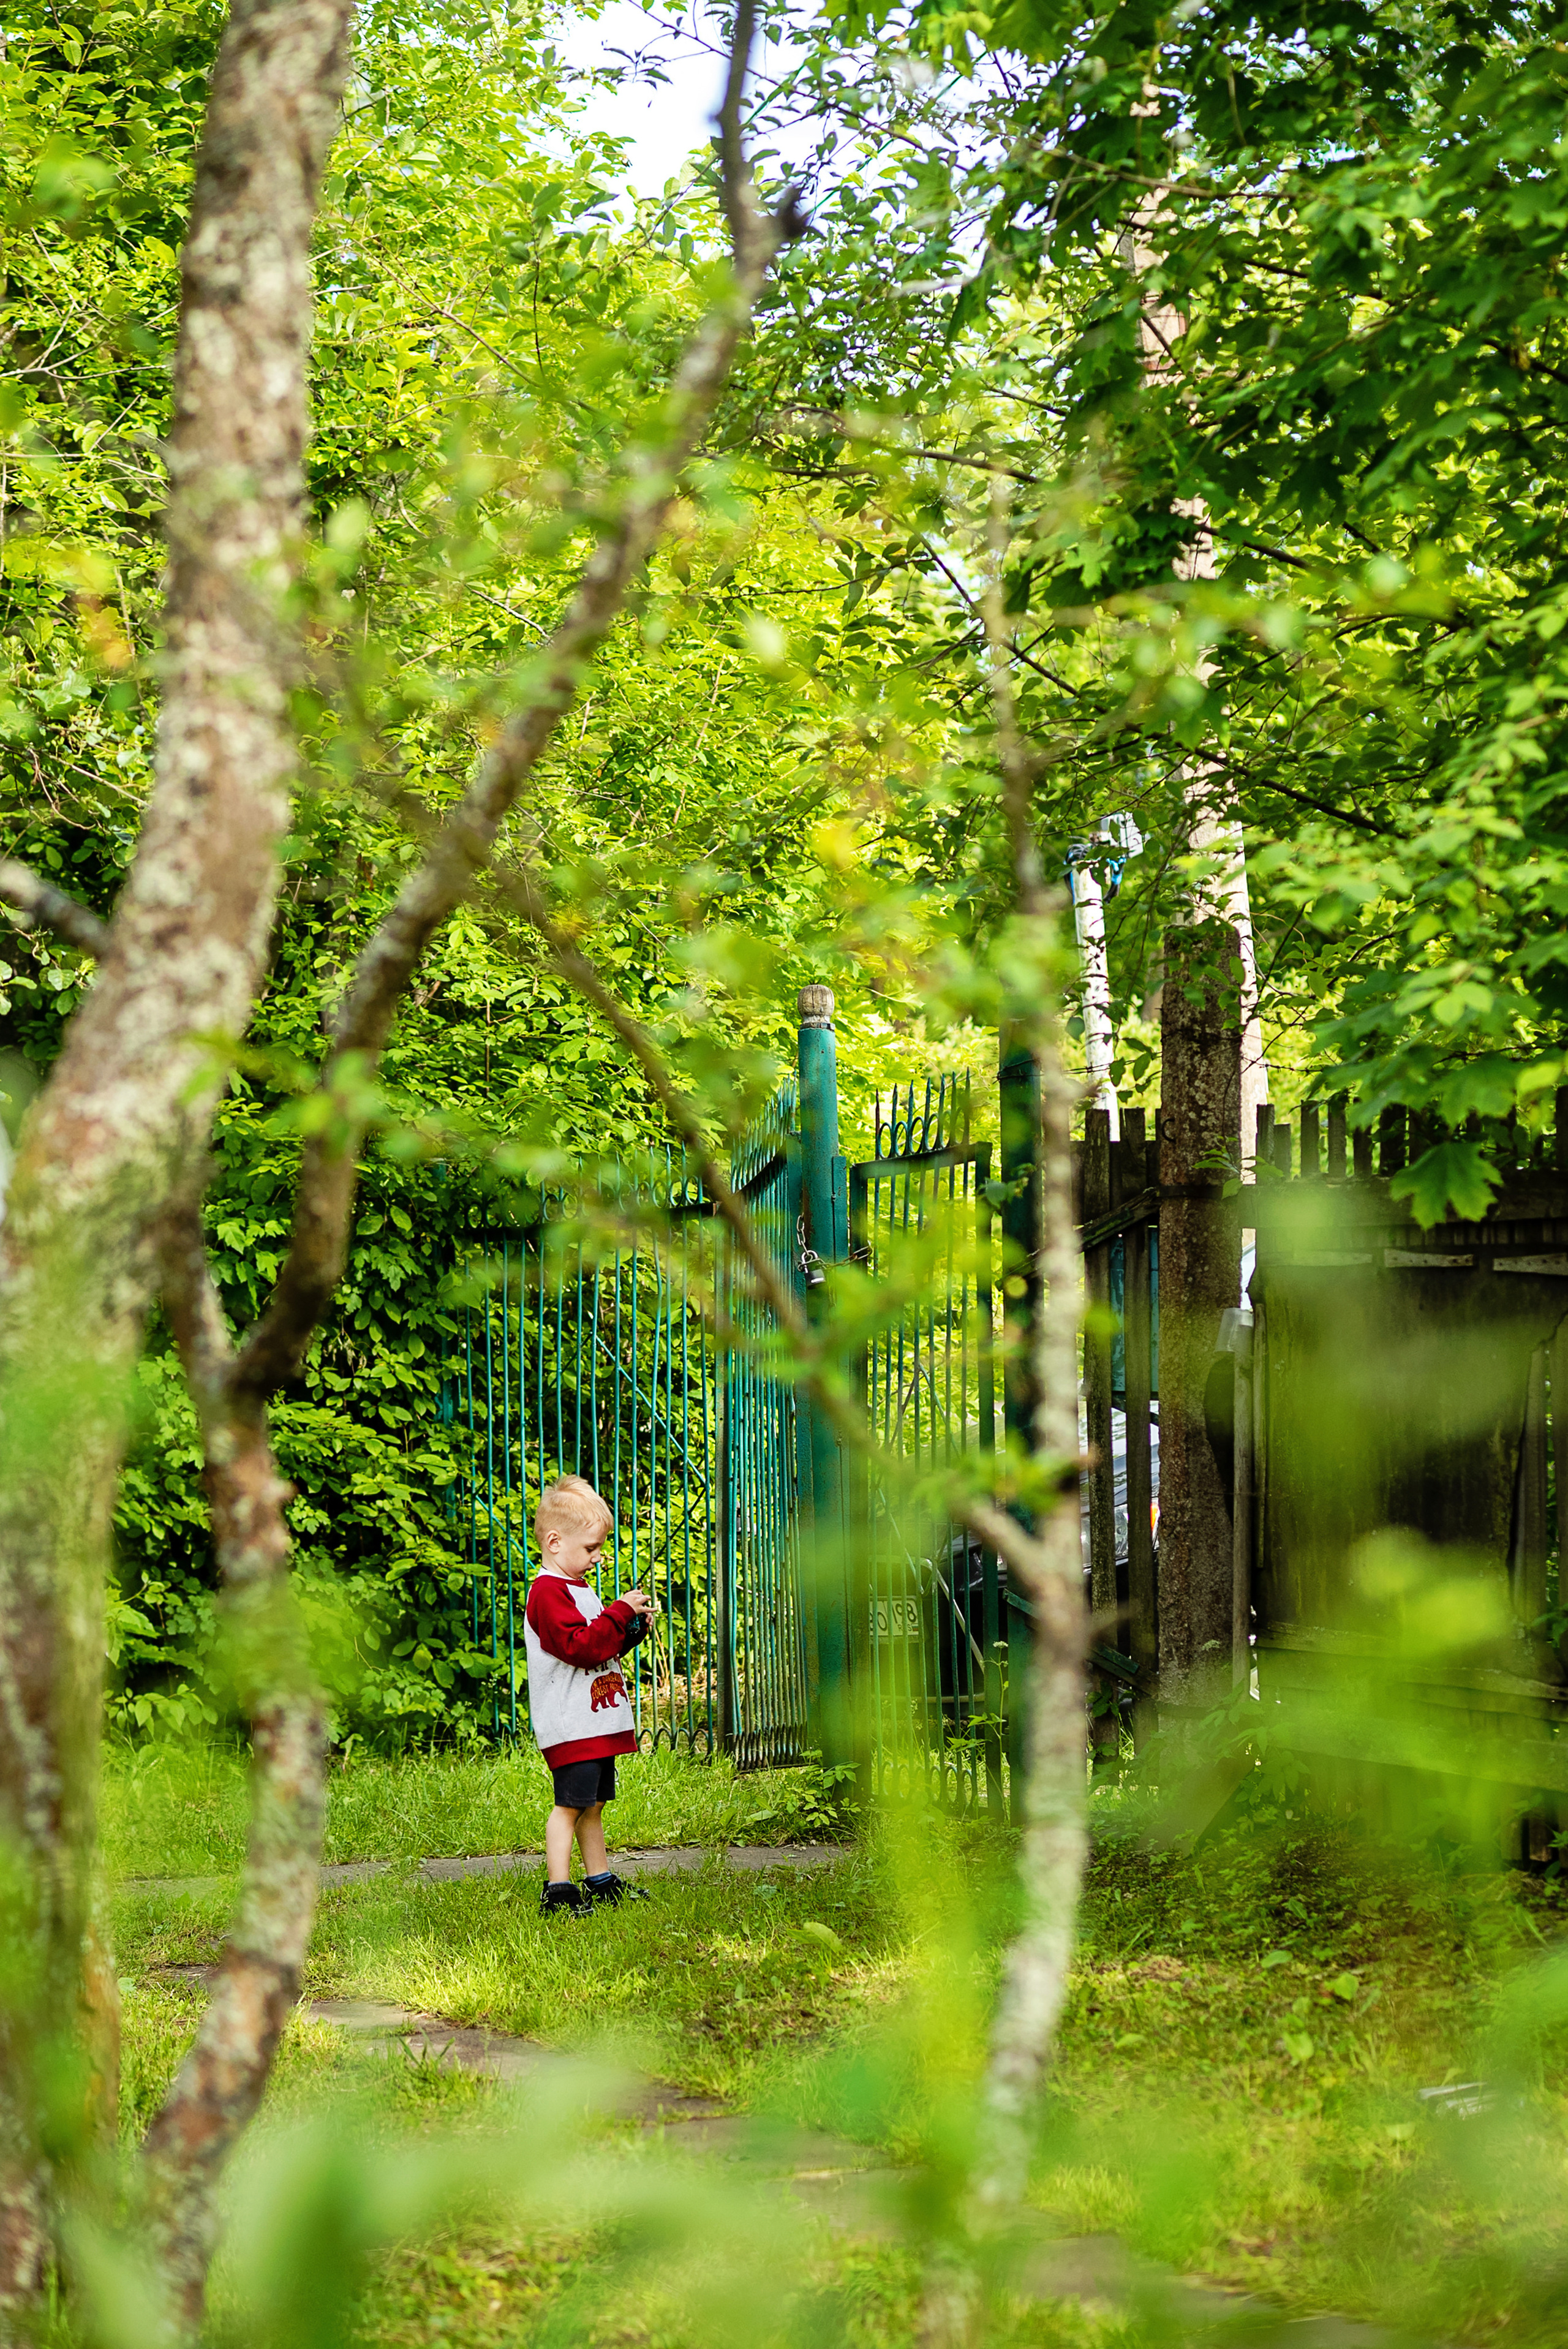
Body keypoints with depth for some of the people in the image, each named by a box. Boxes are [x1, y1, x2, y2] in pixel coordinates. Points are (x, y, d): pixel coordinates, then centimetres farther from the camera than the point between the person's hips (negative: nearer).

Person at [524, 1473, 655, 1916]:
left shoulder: (577, 1589, 21)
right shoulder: (549, 1592, -13)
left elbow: (604, 1647, 28)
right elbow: (580, 1646, -24)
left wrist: (633, 1629, 12)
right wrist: (620, 1613, -19)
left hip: (596, 1723, 10)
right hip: (570, 1725, -10)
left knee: (593, 1804, 15)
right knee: (571, 1804, -13)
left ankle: (600, 1880, 22)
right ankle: (557, 1889, -15)